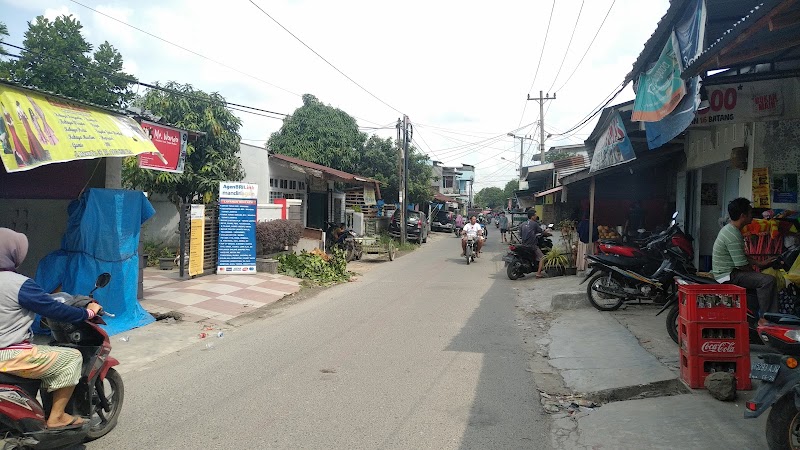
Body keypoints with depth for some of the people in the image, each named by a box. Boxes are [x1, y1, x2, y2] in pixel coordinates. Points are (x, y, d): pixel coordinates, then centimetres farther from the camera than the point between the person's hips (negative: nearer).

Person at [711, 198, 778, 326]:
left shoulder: (729, 229, 11)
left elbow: (741, 256, 22)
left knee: (769, 278, 11)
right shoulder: (733, 235, -23)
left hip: (725, 271, 11)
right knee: (768, 280, -20)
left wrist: (760, 263, 14)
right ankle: (764, 318, -9)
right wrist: (754, 271, -2)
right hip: (728, 275, -11)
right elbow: (742, 265, -21)